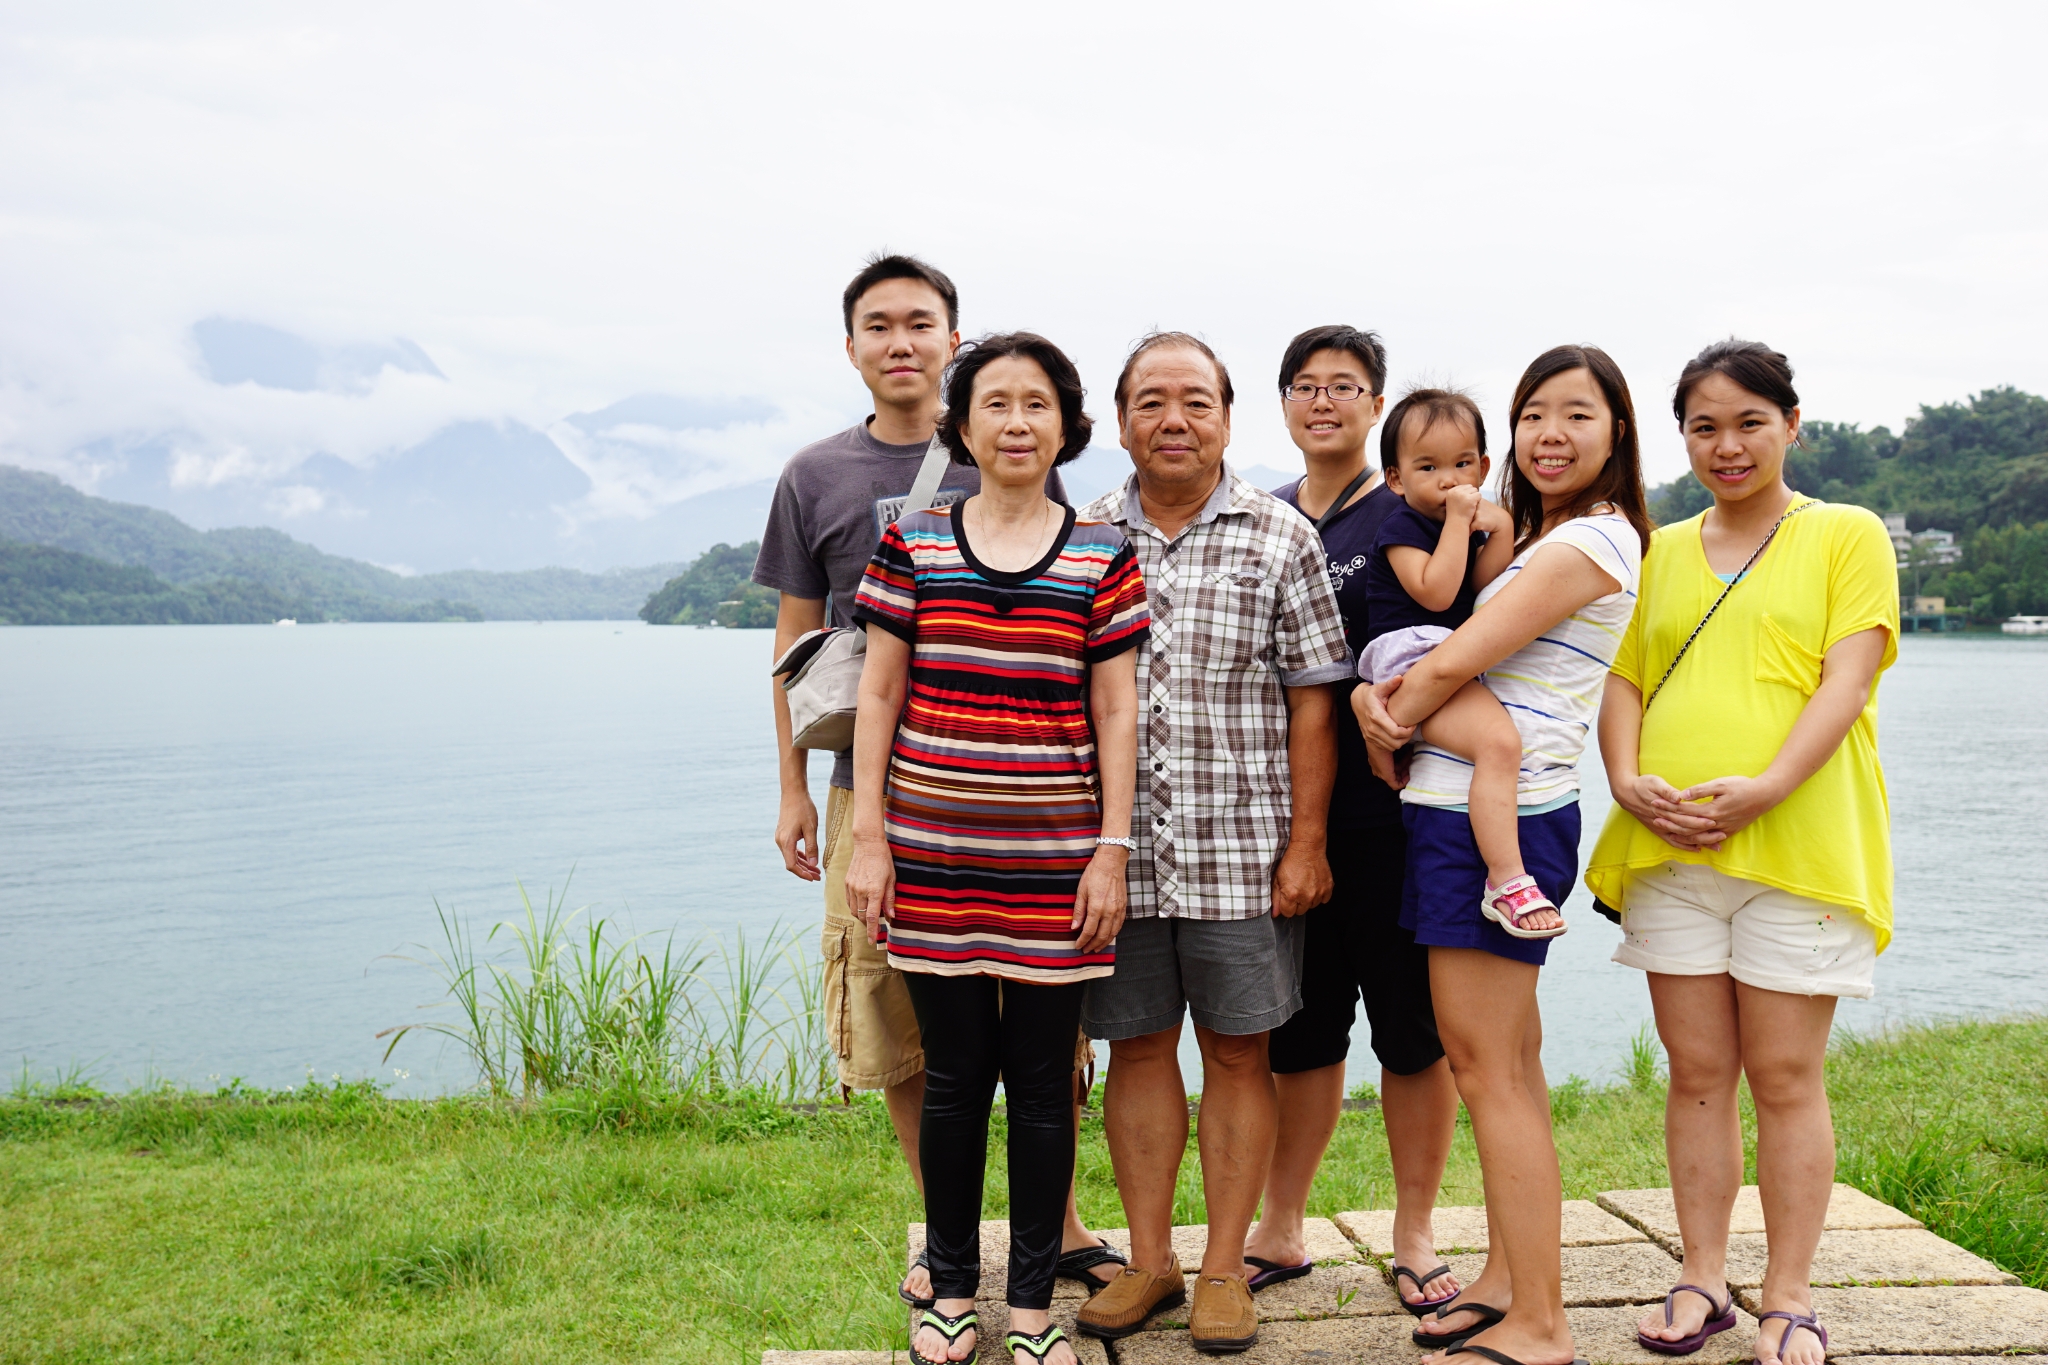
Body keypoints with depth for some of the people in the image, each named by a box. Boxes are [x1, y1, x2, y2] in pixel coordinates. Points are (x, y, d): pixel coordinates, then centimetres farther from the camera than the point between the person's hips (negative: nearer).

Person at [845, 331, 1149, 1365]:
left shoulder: (1102, 556, 3)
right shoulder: (913, 543, 4)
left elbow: (1116, 714, 2)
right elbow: (878, 697, 5)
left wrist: (1112, 853, -3)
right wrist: (867, 838, 0)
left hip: (1053, 865, 0)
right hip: (933, 858, 0)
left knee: (1042, 1084, 7)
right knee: (953, 1077, 8)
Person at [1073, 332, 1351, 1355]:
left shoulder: (1281, 538, 1)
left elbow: (1311, 701, 0)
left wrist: (1306, 842, -5)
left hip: (1241, 849, -2)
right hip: (1115, 848, 2)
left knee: (1237, 1052, 6)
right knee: (1137, 1046, 10)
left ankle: (1224, 1269, 20)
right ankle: (1148, 1262, 24)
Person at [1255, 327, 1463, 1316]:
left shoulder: (1411, 514, -1)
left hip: (1387, 807, -4)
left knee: (1412, 1026, 5)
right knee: (1297, 1022, 12)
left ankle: (1414, 1235, 20)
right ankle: (1281, 1230, 24)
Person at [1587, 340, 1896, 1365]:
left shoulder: (1846, 536, 5)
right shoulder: (1660, 552, 17)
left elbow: (1848, 679, -6)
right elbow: (1622, 680, 14)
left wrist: (1766, 787, -19)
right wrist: (1626, 779, -6)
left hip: (1796, 845, -3)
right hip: (1668, 845, 3)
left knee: (1785, 1077, 2)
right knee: (1697, 1072, 8)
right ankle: (1701, 1283, 19)